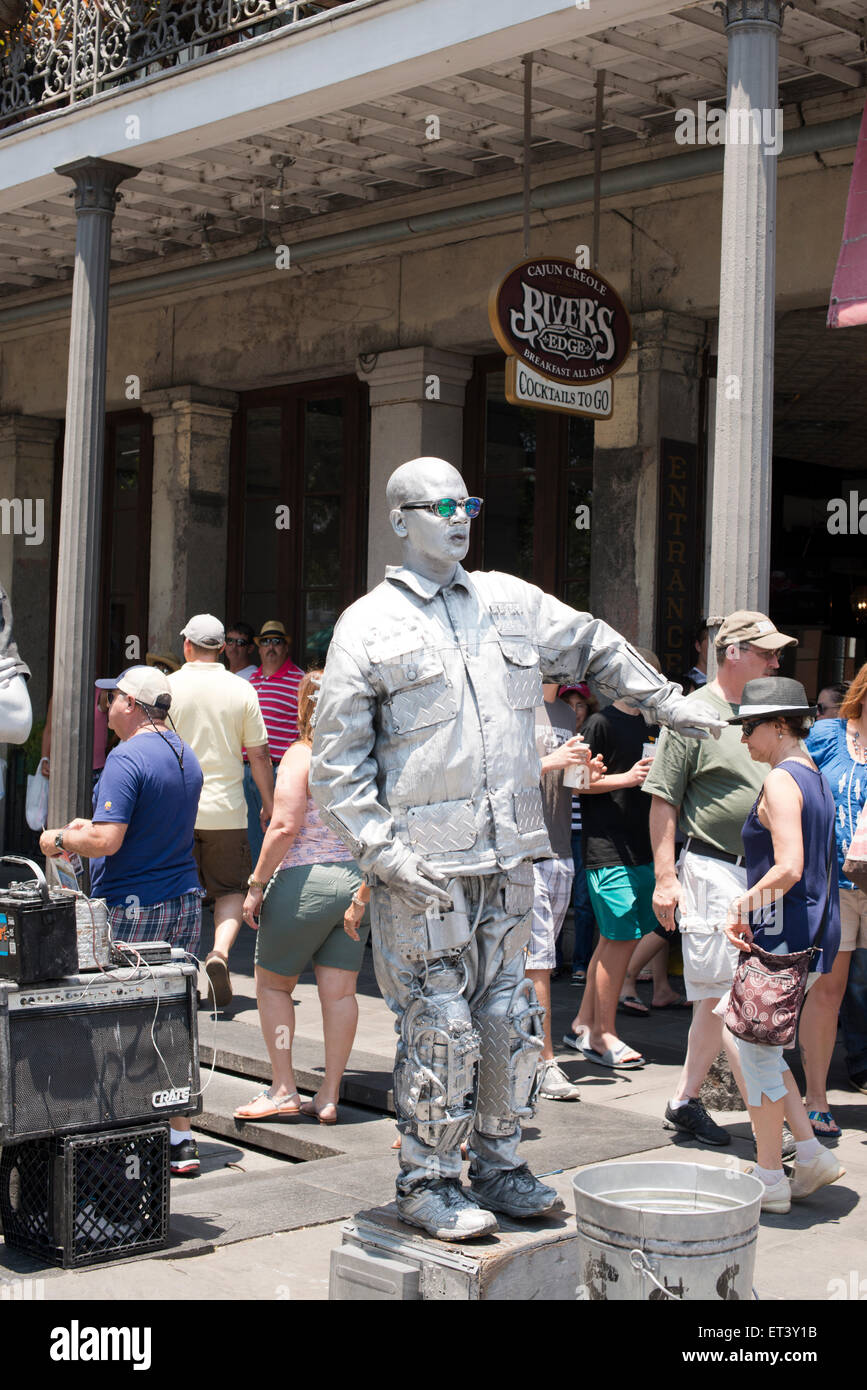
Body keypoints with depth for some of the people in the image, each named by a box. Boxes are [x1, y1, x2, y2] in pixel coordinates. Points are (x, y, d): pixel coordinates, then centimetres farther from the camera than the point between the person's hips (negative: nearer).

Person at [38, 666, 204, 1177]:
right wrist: (95, 826, 23)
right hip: (185, 899, 8)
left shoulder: (127, 759, -15)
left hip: (133, 909, -8)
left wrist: (61, 839, -4)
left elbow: (107, 841, -22)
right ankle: (181, 1138, 14)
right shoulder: (186, 756, 13)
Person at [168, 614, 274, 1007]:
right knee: (231, 890, 11)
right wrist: (269, 804, 11)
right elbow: (258, 755, 0)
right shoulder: (241, 690, -1)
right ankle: (221, 951, -13)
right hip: (226, 810, 0)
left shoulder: (168, 687, -3)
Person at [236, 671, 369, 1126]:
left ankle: (283, 1089, 8)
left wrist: (256, 885, -10)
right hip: (359, 883, 6)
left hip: (305, 880, -5)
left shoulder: (301, 756, -11)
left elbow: (284, 828, -17)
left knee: (272, 983, 11)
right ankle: (328, 1097, 11)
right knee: (340, 991, 7)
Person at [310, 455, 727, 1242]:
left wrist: (670, 706, 31)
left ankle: (498, 1166, 26)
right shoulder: (368, 627, -3)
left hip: (506, 859, 5)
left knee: (509, 1020, 11)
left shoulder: (512, 604, 12)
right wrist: (387, 852, -14)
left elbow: (595, 648, 28)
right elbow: (336, 764, -5)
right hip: (423, 870, -5)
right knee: (441, 1029, -3)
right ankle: (427, 1183, 12)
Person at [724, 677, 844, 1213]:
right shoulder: (817, 779, 14)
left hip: (783, 932, -9)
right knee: (755, 1041, 18)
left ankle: (770, 1180, 11)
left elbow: (788, 868, -24)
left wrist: (743, 905, -11)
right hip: (818, 930, 9)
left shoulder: (781, 781, -15)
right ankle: (811, 1153, 19)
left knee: (758, 1049, 2)